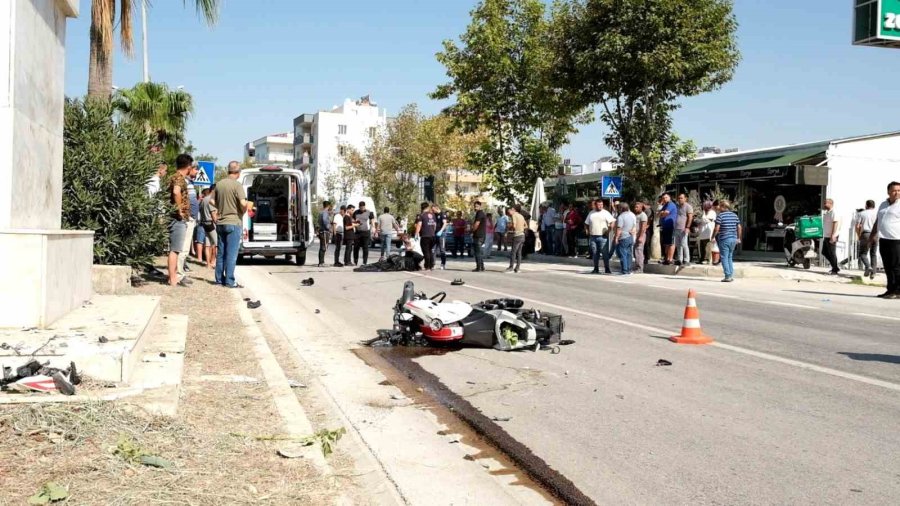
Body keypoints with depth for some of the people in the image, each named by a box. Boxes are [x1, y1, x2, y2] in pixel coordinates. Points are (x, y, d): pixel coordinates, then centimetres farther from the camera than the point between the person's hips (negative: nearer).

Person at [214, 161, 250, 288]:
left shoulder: (219, 184, 7)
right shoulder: (237, 185, -13)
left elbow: (215, 203, 16)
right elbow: (243, 203, -23)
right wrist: (245, 210, -4)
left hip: (220, 223, 6)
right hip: (234, 222, -6)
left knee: (220, 252, 13)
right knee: (231, 253, -3)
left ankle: (219, 279, 18)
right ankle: (229, 281, -3)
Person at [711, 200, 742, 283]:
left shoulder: (720, 216, -10)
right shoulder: (735, 215, 9)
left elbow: (717, 228, -14)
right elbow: (739, 227, 12)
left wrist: (713, 237, -3)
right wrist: (738, 238, 19)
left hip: (724, 239, -6)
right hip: (733, 239, 6)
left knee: (724, 258, -2)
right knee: (730, 257, 17)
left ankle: (728, 276, -7)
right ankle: (731, 275, 14)